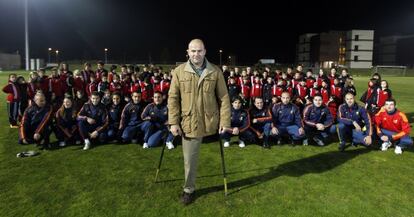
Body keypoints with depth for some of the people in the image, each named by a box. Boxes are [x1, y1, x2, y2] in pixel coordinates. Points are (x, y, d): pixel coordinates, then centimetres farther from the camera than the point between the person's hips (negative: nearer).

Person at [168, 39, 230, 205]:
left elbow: (224, 98, 1)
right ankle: (188, 189, 30)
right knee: (189, 159, 8)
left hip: (209, 122, 0)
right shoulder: (179, 71, -1)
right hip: (189, 123, 0)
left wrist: (225, 121, -4)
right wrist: (174, 122, -5)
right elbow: (173, 98, 0)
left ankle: (189, 188, 37)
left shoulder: (215, 71, -1)